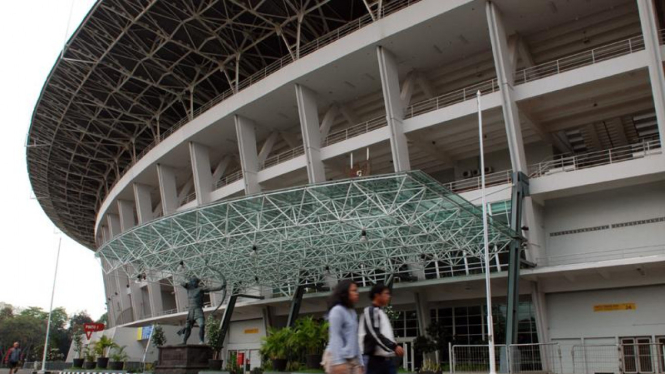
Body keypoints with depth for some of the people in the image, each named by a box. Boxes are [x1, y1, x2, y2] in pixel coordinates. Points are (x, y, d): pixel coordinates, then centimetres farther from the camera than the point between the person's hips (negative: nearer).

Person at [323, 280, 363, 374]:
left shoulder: (352, 312, 17)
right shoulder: (337, 310, -8)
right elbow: (335, 337, -14)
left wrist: (359, 362, 14)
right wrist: (338, 362, -21)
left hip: (352, 359, 8)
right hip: (339, 359, -8)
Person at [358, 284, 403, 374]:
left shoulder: (382, 312, 21)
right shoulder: (370, 311, -8)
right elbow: (375, 334, -18)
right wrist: (394, 346, -22)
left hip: (388, 359, 9)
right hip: (374, 359, -9)